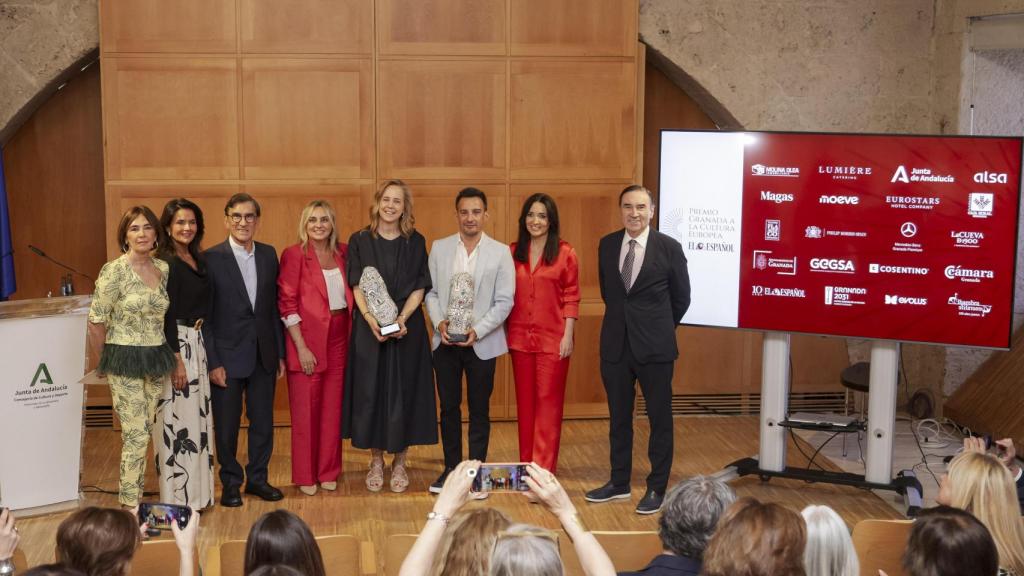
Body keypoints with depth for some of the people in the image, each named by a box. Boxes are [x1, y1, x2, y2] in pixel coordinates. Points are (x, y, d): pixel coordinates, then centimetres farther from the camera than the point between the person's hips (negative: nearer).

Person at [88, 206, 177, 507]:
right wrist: (106, 361, 1)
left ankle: (133, 494, 23)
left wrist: (160, 353, 12)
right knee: (136, 434, -4)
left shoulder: (163, 268, 5)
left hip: (156, 359, 5)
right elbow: (96, 321, -8)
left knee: (142, 431, 11)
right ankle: (130, 505, 6)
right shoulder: (114, 271, -13)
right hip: (126, 362, -5)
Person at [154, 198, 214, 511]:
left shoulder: (198, 259, 11)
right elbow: (166, 315, -16)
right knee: (178, 420, -4)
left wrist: (203, 349, 11)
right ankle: (179, 498, 5)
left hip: (197, 344, 9)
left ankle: (195, 492, 23)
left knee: (197, 418, 13)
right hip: (176, 345, -9)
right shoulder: (166, 262, -13)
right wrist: (176, 360, -18)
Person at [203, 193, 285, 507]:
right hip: (227, 356, -4)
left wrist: (280, 353, 7)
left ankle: (257, 478, 27)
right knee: (226, 425, 7)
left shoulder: (269, 255, 4)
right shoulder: (211, 259, -9)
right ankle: (231, 482, 23)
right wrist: (213, 362, -12)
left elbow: (275, 307, 8)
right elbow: (204, 316, -8)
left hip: (263, 355, 4)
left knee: (263, 422, 11)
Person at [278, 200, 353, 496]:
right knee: (306, 409, 4)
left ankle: (328, 471, 22)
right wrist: (302, 348, -14)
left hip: (339, 337, 4)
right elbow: (287, 304, -10)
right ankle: (305, 476, 16)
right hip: (308, 339, -4)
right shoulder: (294, 254, -7)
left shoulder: (343, 252, 7)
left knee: (333, 408, 10)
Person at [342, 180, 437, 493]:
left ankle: (399, 462, 15)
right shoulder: (359, 241, 2)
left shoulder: (415, 242, 3)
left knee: (403, 393, 3)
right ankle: (376, 462, 16)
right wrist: (372, 320, -19)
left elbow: (419, 288, -1)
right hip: (368, 329, 0)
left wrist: (401, 319, -17)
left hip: (406, 328, 0)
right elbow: (357, 287, -3)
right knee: (371, 393, 3)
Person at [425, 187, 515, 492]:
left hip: (481, 343, -2)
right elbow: (431, 292, 6)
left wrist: (477, 331, -15)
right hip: (445, 341, 2)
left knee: (479, 410, 6)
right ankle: (451, 468, 22)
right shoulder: (439, 248, 5)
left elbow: (504, 301, -5)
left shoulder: (500, 252, -3)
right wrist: (439, 322, -11)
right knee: (448, 407, 9)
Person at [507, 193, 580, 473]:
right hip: (520, 336, 3)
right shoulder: (513, 252, 6)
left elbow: (571, 297, -3)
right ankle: (526, 464, 19)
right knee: (525, 400, 10)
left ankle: (544, 468, 4)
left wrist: (568, 336, -9)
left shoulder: (564, 253, -3)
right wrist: (505, 332, 4)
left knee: (549, 401, 0)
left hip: (553, 338, -3)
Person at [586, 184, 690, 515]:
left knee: (660, 419, 4)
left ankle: (656, 488, 15)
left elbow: (681, 298, 3)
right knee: (618, 418, 13)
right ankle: (619, 482, 25)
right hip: (615, 344, 4)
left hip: (654, 347, -4)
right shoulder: (607, 245, 4)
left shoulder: (669, 248, -7)